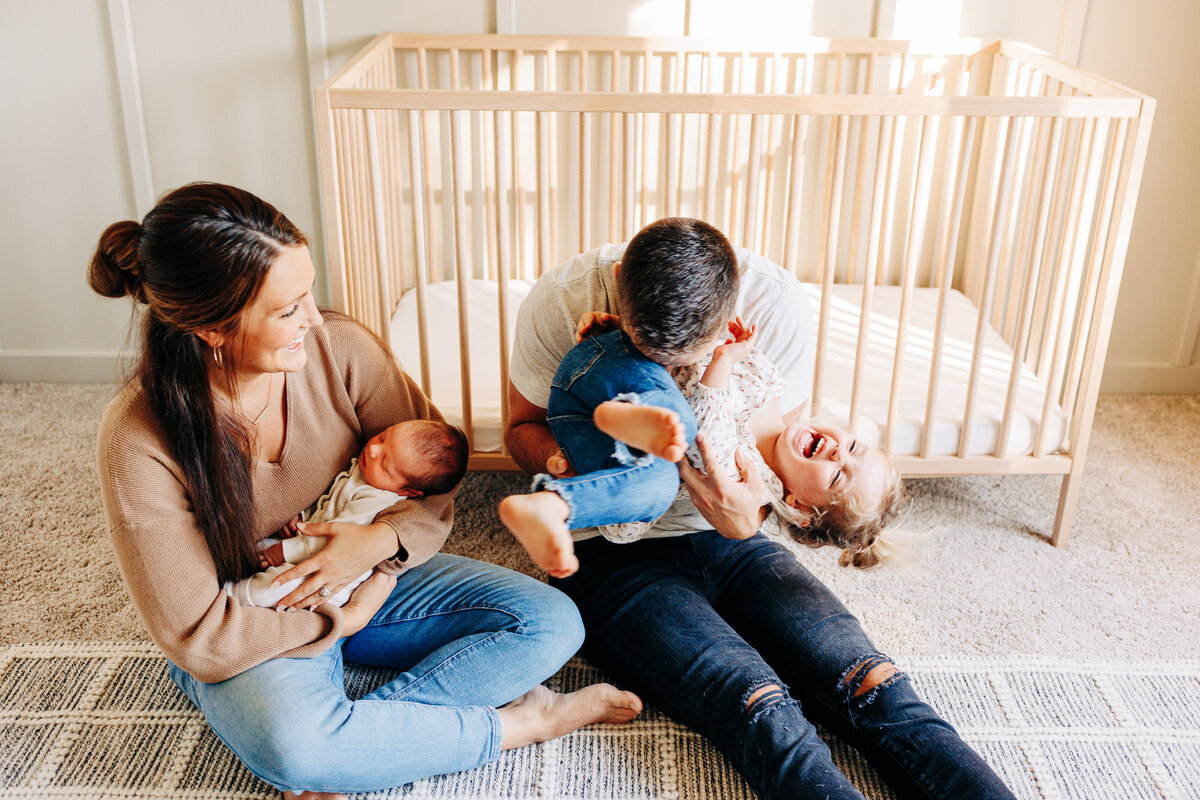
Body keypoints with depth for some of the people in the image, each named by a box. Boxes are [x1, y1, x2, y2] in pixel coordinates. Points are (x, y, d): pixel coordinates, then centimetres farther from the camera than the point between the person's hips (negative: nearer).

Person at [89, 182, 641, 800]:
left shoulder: (341, 350, -17)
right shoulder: (139, 440, -24)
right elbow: (200, 637, -20)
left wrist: (383, 540, -22)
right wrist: (341, 621, -15)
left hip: (369, 574, 4)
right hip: (259, 630, -4)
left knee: (552, 622, -13)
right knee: (291, 742, -38)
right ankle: (516, 723, -15)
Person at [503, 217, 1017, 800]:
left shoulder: (777, 303, -14)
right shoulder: (559, 303, -16)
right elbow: (523, 426, 3)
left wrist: (746, 521, -26)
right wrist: (557, 458, -22)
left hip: (730, 540, 3)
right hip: (612, 550, -2)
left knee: (874, 686, -21)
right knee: (764, 712, -29)